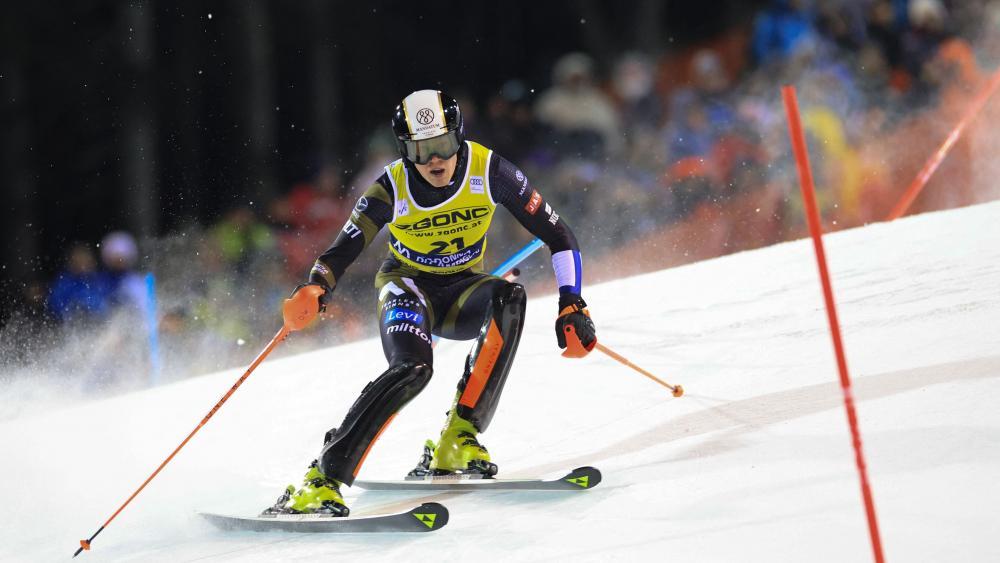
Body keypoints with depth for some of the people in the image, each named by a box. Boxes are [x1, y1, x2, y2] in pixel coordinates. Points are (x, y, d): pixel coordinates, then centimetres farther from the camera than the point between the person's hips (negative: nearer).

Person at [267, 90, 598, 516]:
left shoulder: (487, 170, -18)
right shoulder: (393, 189, -20)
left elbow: (556, 234, -11)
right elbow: (338, 255, -19)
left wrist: (571, 305, -20)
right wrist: (314, 288, -42)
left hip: (462, 290, 2)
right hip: (407, 286, -2)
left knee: (509, 298, -33)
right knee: (411, 368, -33)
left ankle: (459, 438, -28)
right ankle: (321, 479, -33)